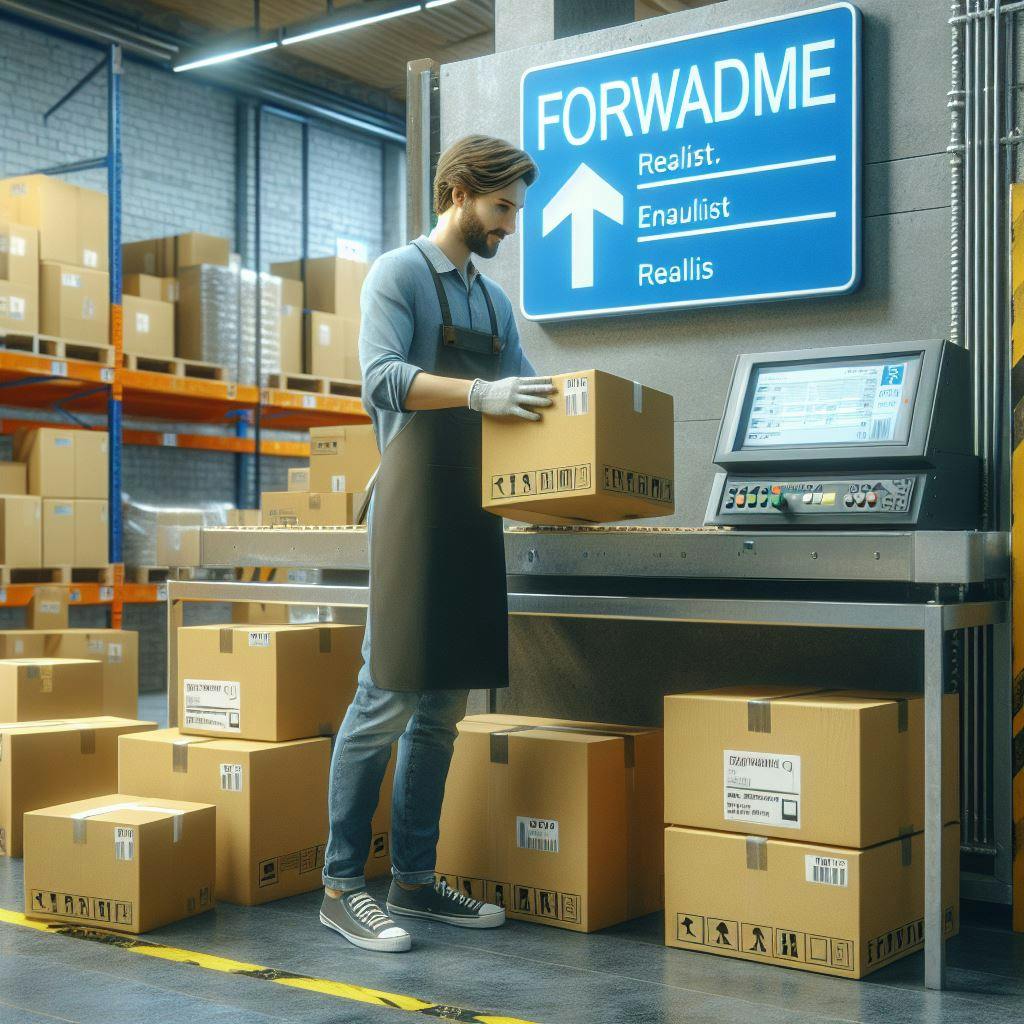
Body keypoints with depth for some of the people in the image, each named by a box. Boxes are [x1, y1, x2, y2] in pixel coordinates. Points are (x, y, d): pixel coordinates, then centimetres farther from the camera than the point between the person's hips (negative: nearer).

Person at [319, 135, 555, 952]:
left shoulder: (495, 301, 21)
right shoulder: (399, 273, -2)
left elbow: (525, 394, 21)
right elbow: (382, 378, -16)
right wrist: (477, 394, -28)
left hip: (473, 512, 8)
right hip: (414, 507, -8)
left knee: (445, 705, 9)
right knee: (388, 697, -8)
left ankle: (414, 880, 17)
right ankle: (342, 886, 1)